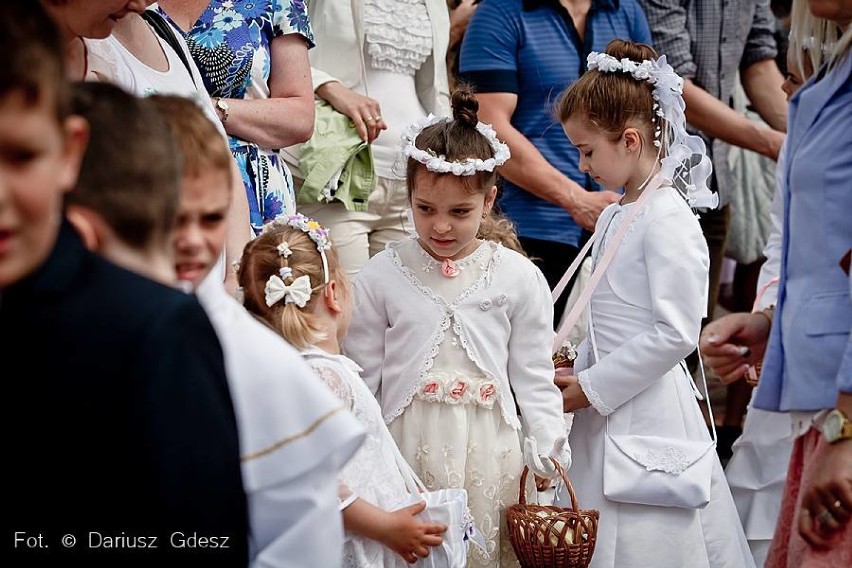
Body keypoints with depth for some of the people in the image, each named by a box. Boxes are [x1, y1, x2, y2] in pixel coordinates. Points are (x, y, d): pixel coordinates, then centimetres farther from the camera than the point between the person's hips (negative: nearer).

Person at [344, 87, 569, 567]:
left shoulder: (519, 277, 2)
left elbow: (534, 378, 5)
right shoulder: (381, 277, 1)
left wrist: (547, 446, -5)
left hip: (488, 450, 0)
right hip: (406, 445, 0)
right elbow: (362, 378, 6)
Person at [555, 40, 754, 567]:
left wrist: (592, 386, -15)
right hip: (606, 410, 9)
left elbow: (675, 334, -19)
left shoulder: (668, 218, -15)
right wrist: (579, 372, 6)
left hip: (647, 410, -9)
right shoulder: (613, 216, 13)